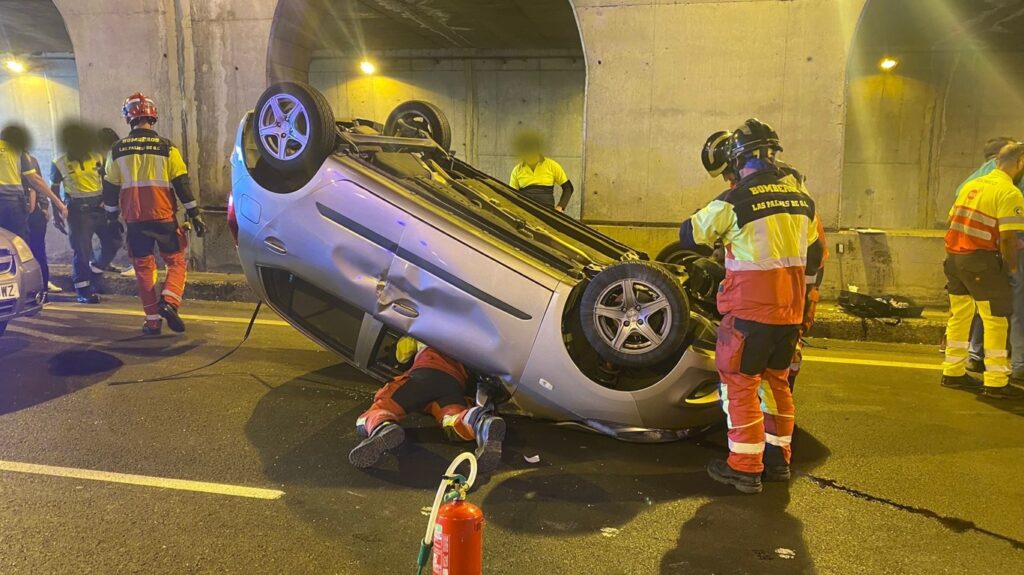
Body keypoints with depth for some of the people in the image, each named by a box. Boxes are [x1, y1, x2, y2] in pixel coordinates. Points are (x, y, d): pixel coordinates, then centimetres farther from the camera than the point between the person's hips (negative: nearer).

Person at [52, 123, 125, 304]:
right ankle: (83, 289, 6)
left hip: (99, 206, 4)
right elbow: (54, 190, 3)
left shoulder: (97, 158, 3)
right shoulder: (59, 164, -2)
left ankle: (100, 265, 34)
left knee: (113, 239, 4)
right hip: (77, 210, -3)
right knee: (81, 249, -3)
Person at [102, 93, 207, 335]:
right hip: (163, 216, -2)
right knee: (176, 261, 10)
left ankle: (153, 320, 11)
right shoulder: (166, 147, -4)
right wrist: (194, 215, 0)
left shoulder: (117, 150, 5)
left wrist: (112, 218, 20)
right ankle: (168, 302, -13)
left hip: (134, 219, 3)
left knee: (143, 267, 11)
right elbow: (182, 184, -5)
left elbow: (110, 188, 10)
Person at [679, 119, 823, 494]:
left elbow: (689, 235, 1)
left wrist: (718, 233, 20)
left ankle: (745, 467, 7)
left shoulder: (735, 200, -13)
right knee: (777, 380, 18)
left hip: (750, 308, -7)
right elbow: (813, 257, 16)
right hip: (791, 308, 7)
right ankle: (778, 459, 28)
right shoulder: (801, 196, 7)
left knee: (740, 382, 3)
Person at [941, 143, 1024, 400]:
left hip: (954, 256, 8)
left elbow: (952, 219, 15)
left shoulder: (972, 184, 13)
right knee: (996, 320, 2)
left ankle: (953, 372, 27)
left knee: (959, 315, 17)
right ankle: (996, 383, 6)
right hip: (981, 261, -8)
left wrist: (958, 255, 18)